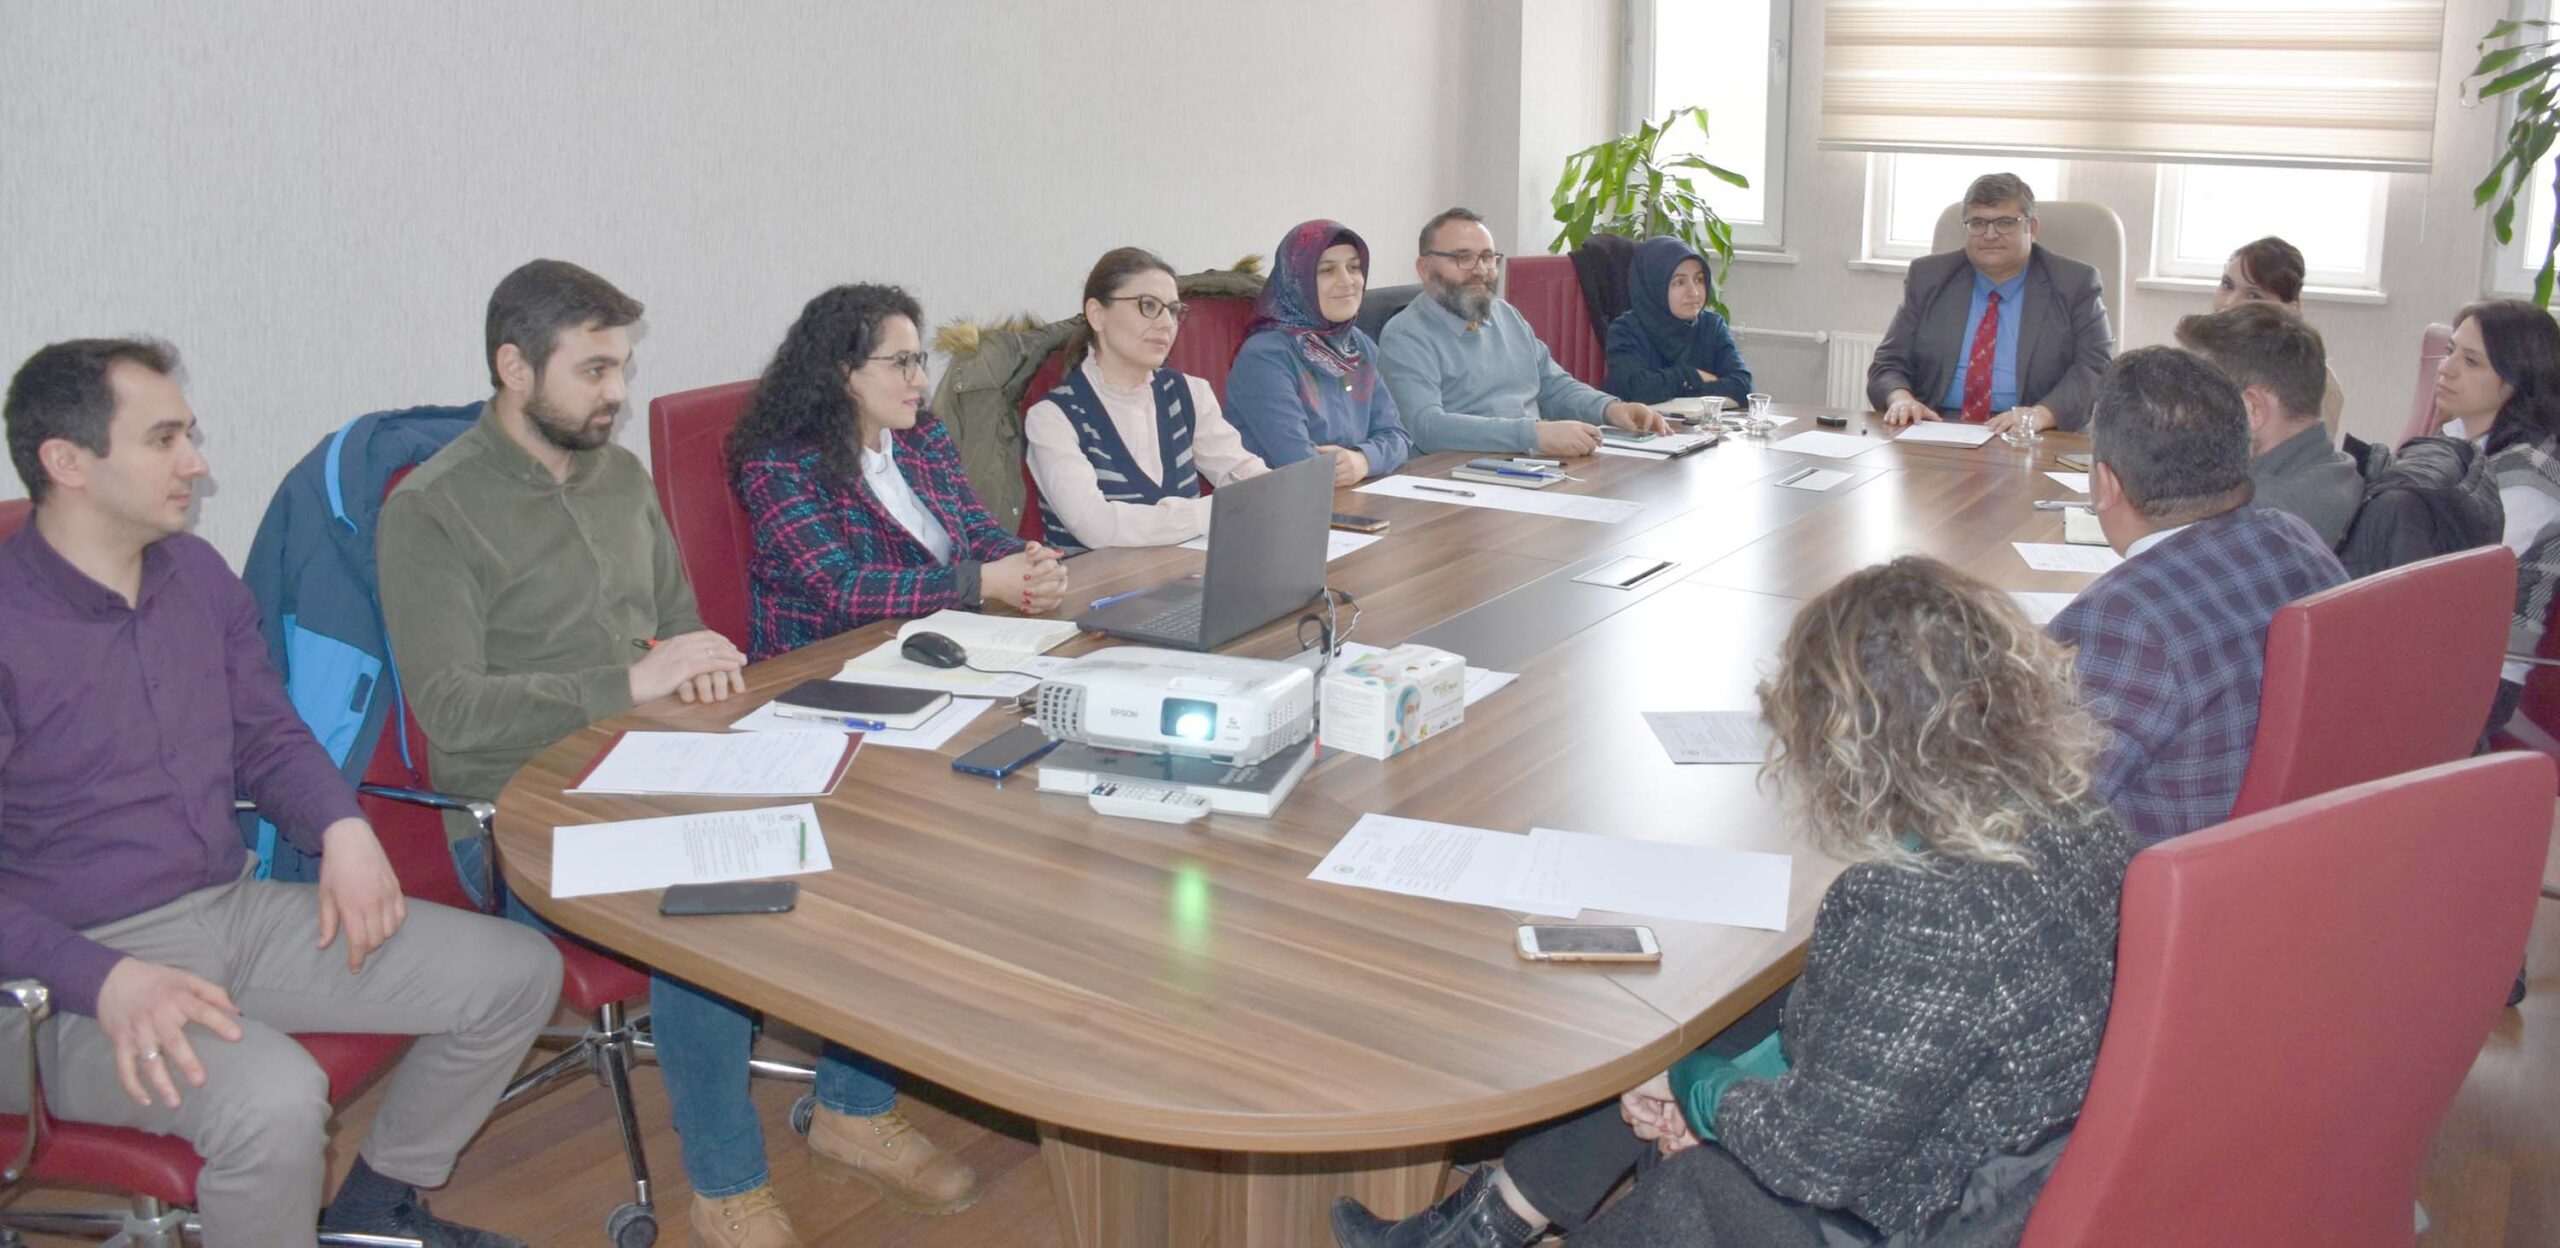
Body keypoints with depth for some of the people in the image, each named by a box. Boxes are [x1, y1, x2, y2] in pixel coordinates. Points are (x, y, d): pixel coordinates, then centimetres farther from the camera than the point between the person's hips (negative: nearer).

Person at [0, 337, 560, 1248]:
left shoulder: (197, 573, 8)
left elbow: (268, 737, 17)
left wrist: (342, 828, -4)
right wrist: (106, 980, -31)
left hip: (235, 912, 8)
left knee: (518, 975, 0)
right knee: (275, 1099, -37)